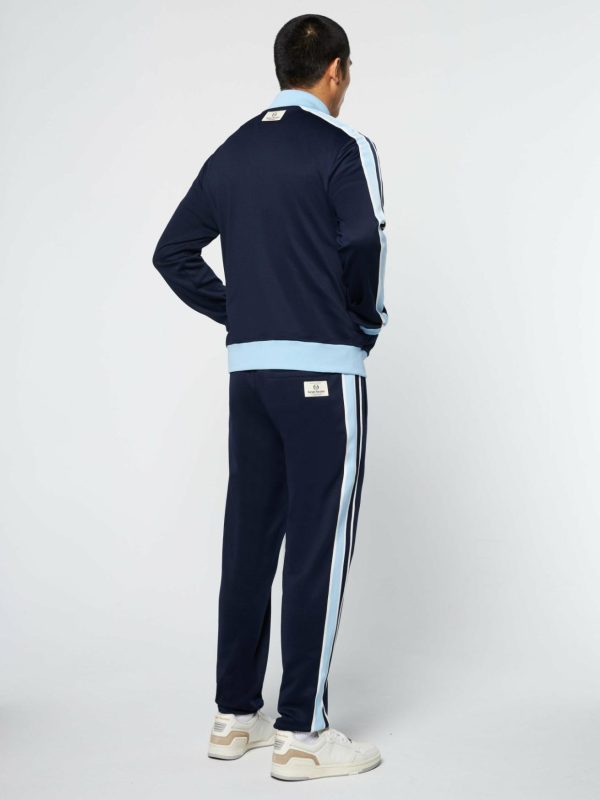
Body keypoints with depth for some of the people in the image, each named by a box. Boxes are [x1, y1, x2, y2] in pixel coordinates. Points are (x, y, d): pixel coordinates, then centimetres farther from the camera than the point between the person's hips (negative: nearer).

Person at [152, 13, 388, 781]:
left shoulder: (232, 151, 14)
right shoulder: (342, 146, -7)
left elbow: (173, 252, 14)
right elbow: (362, 242, -21)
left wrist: (239, 312, 14)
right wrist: (369, 321, -4)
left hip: (249, 367, 7)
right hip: (322, 370, -7)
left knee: (249, 536, 11)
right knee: (317, 545, -2)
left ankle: (235, 715, 19)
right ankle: (300, 733, 2)